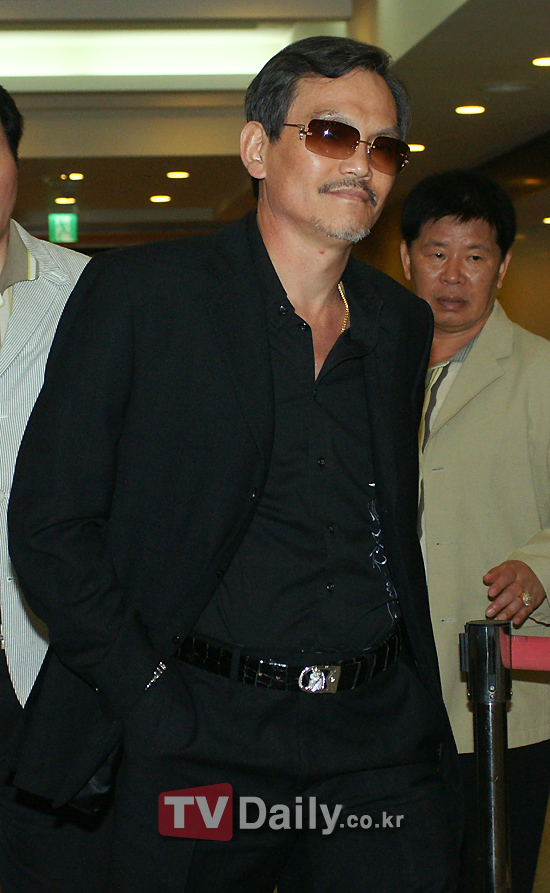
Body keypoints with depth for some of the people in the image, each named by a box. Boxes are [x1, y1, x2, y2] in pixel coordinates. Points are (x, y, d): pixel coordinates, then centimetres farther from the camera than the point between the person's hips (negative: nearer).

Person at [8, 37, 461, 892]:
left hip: (382, 733, 4)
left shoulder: (403, 324, 12)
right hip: (202, 735, -4)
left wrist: (422, 702, 12)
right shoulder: (136, 292, -4)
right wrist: (150, 696, -11)